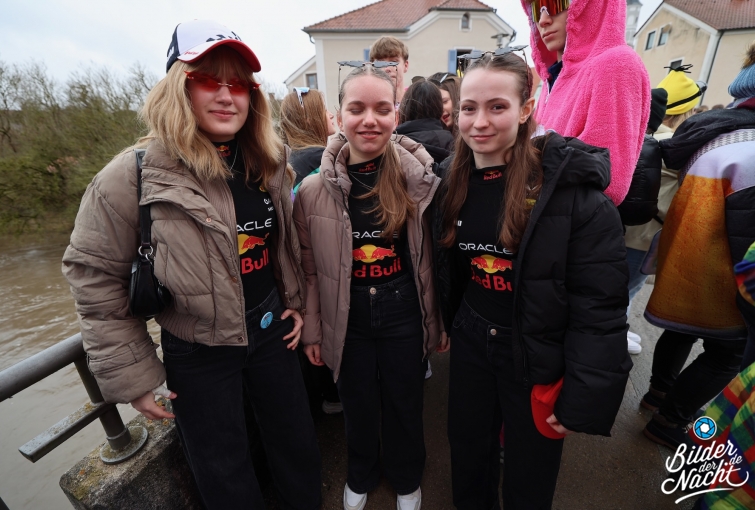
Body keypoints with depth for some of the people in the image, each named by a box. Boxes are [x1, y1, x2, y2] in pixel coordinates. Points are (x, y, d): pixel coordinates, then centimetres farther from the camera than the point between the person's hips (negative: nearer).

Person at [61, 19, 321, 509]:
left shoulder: (269, 164, -2)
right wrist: (131, 373, -7)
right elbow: (94, 274, -9)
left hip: (271, 332, 4)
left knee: (301, 450, 23)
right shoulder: (135, 175, -16)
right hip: (198, 352, -3)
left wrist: (296, 302, 6)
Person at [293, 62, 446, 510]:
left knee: (405, 405, 20)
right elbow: (311, 269, -2)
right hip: (348, 320, 1)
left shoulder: (419, 178, -8)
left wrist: (440, 321, 3)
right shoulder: (315, 190, -8)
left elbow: (432, 259, -2)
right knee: (358, 406, 21)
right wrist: (312, 329, 3)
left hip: (404, 316, 0)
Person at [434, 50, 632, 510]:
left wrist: (584, 397, -16)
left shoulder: (569, 185, -19)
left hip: (539, 355, -4)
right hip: (471, 342, 5)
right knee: (468, 454, 25)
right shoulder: (453, 180, -2)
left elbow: (600, 305, -18)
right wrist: (445, 326, 11)